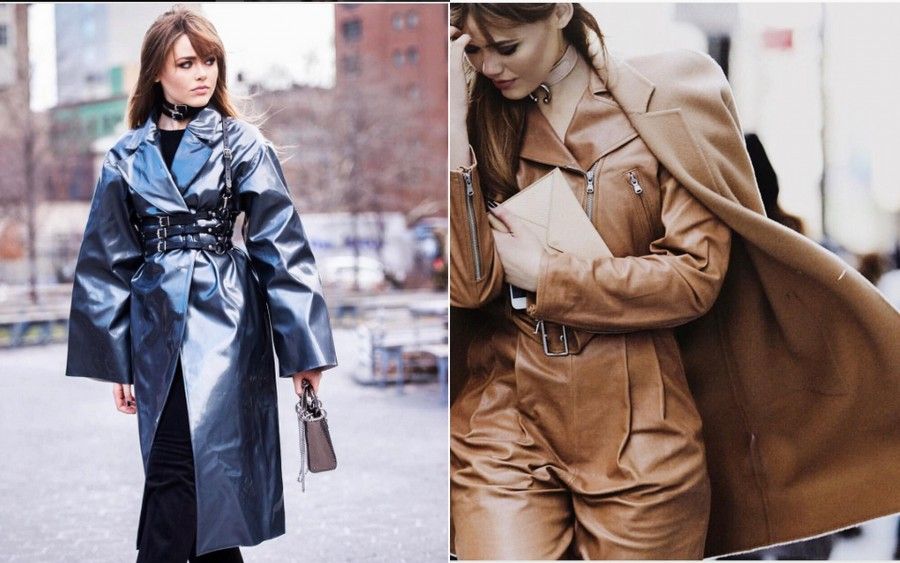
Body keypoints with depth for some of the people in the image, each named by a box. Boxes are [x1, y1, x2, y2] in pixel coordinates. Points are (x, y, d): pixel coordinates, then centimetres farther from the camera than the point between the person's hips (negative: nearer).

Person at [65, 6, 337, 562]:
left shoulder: (242, 143, 1)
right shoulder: (127, 157, 9)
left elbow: (282, 245, -2)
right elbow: (109, 262, 11)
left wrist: (304, 346, -6)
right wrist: (117, 360, 8)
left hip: (224, 322, -3)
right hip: (157, 325, 3)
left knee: (184, 470, -9)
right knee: (186, 469, 5)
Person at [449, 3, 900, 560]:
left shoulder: (662, 104, -1)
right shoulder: (477, 120, 5)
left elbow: (695, 275, -8)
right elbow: (469, 283, -9)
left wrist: (544, 273, -9)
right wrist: (455, 131, -12)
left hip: (637, 435, -1)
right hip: (503, 430, 1)